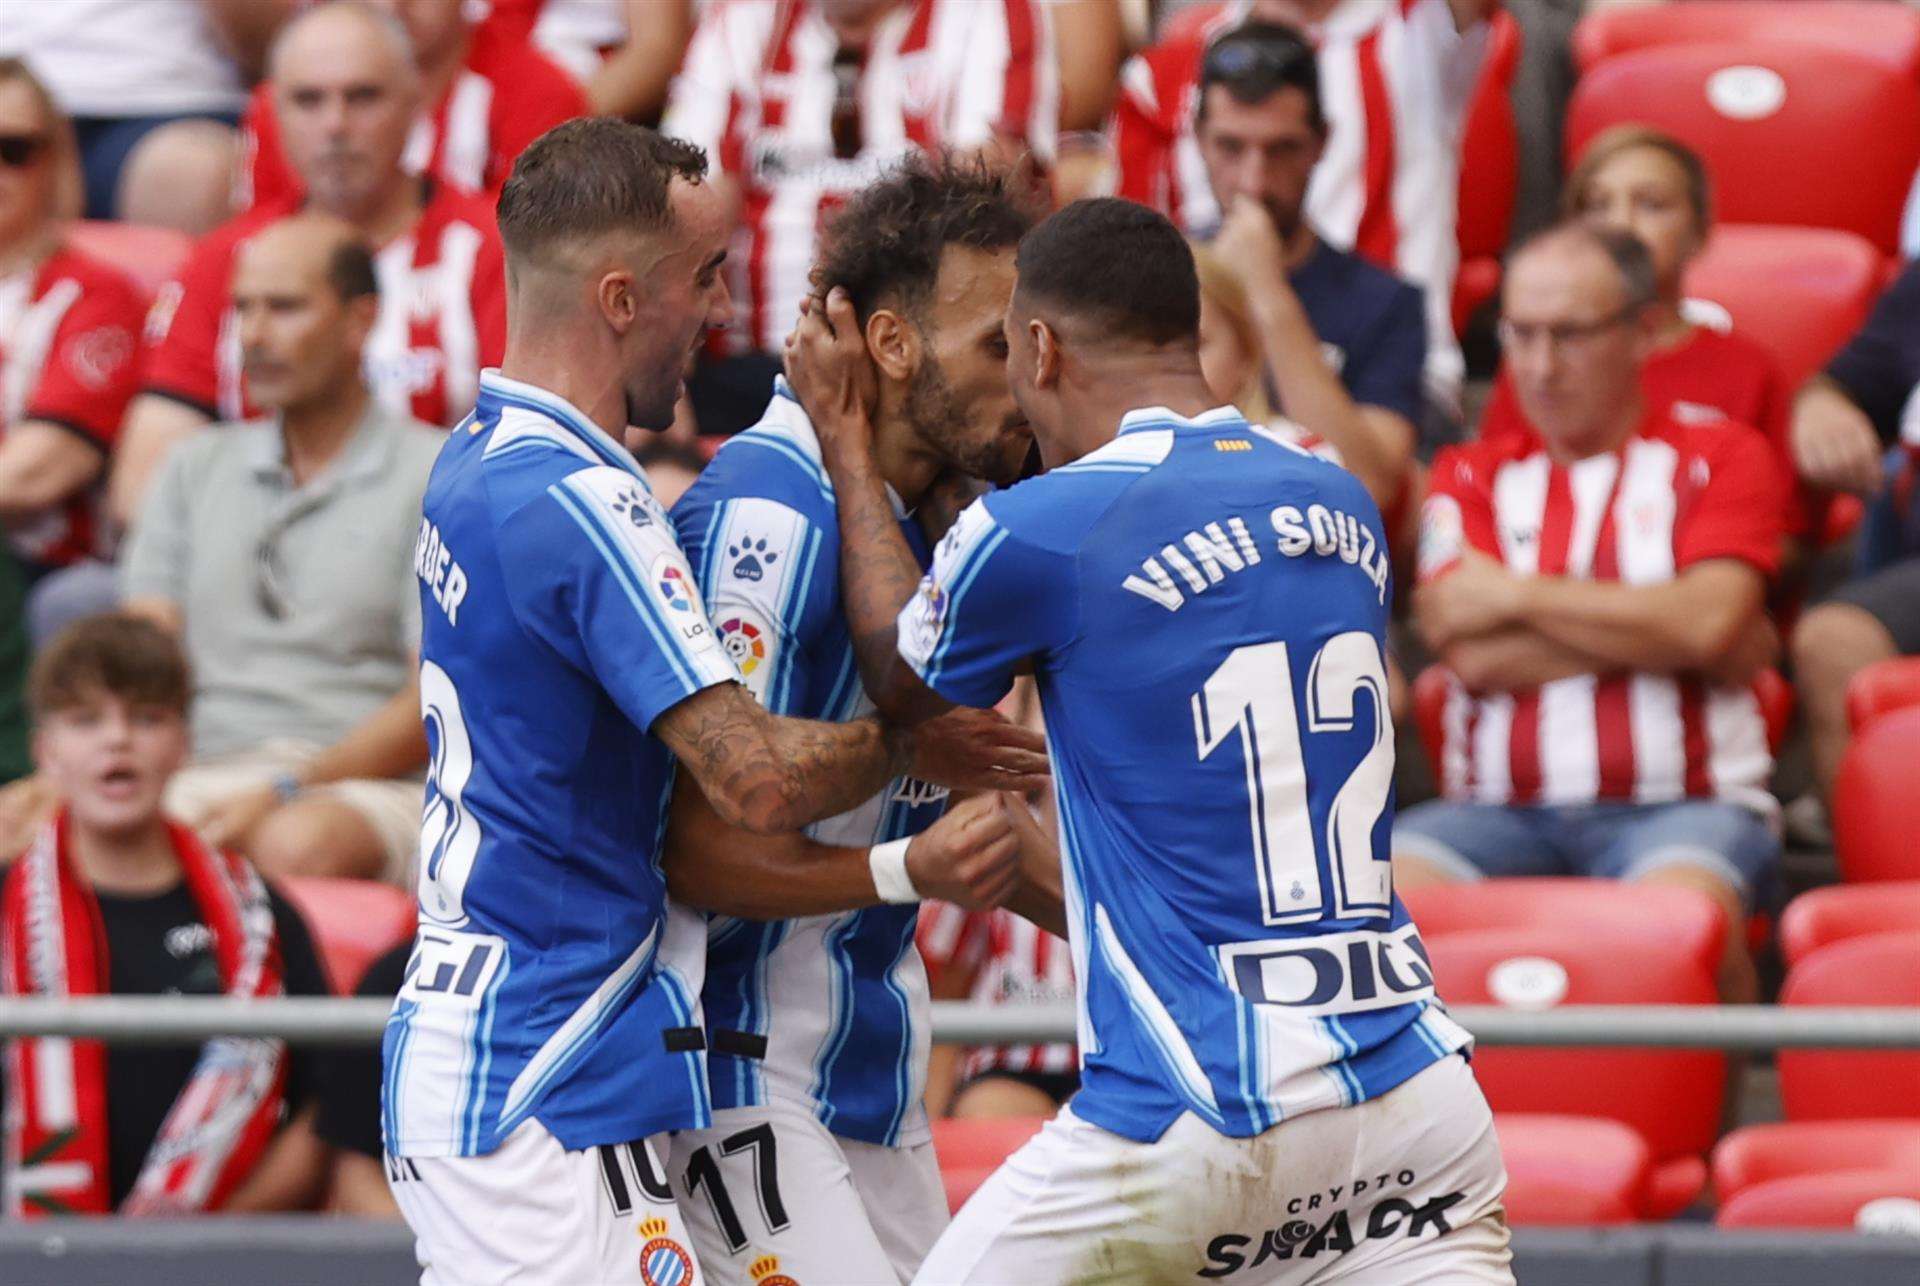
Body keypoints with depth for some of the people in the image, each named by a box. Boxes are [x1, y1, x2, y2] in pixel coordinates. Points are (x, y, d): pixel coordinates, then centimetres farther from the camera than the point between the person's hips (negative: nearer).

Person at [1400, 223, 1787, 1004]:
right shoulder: (1473, 477, 17)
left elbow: (1706, 622, -8)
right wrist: (1657, 630, -3)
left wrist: (1516, 595, -1)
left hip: (1679, 807, -2)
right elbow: (1474, 656, 0)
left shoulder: (1721, 461, 12)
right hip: (1502, 813, 2)